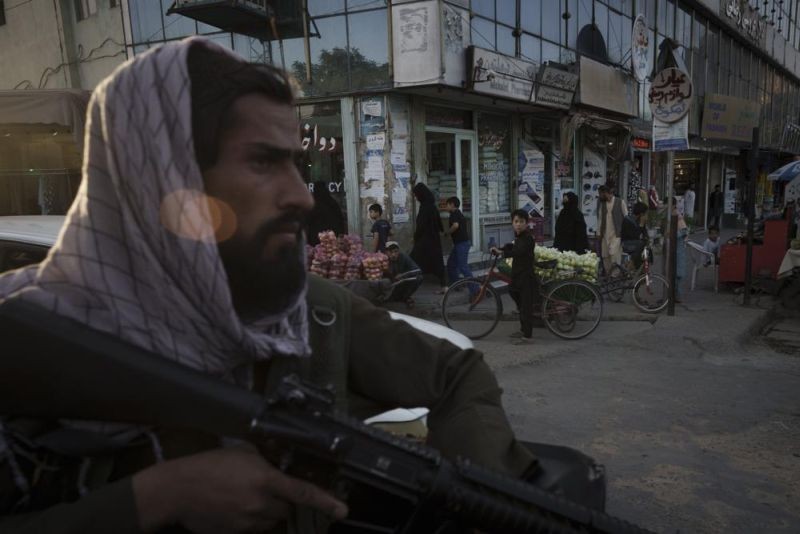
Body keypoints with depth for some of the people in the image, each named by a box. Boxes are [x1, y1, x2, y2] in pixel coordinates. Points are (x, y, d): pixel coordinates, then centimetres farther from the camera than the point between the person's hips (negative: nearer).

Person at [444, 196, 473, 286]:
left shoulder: (454, 214, -13)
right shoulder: (459, 213, 17)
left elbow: (455, 225, -30)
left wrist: (448, 232, -15)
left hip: (462, 243, -10)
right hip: (459, 243, 10)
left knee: (463, 266, -9)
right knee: (451, 263, 18)